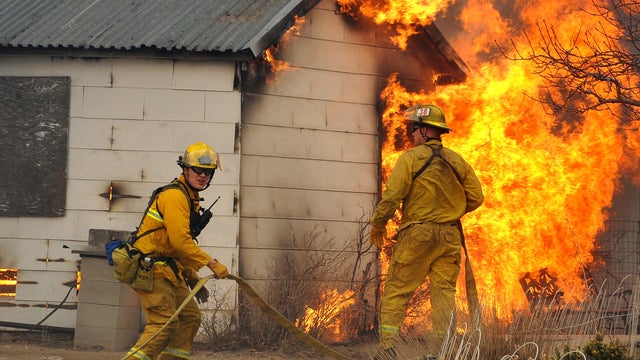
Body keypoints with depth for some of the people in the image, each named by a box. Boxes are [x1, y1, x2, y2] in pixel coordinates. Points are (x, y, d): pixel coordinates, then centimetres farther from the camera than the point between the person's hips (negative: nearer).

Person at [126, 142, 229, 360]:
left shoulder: (191, 200, 19)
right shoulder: (175, 196, -15)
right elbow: (180, 241, -22)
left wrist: (192, 277, 21)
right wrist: (212, 264, -19)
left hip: (168, 269, 10)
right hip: (151, 269, -10)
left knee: (190, 317, 10)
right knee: (165, 323, -17)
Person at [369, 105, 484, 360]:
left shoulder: (411, 157, -8)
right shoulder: (456, 161, 8)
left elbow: (392, 196, -12)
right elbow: (476, 197, 9)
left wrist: (377, 225, 2)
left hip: (417, 234, -4)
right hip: (450, 236, 5)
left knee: (396, 291, 1)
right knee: (444, 291, 6)